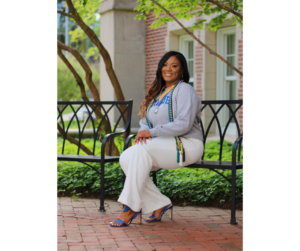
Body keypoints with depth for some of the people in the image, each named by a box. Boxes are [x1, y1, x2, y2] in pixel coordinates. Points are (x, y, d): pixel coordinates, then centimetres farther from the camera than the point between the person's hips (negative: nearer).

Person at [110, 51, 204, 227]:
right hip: (164, 146, 8)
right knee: (126, 158, -17)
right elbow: (146, 119, 18)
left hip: (187, 146, -8)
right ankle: (160, 204, -9)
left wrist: (152, 132, -21)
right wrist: (143, 131, -7)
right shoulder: (158, 92, 19)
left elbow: (184, 124, -18)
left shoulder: (184, 90, -7)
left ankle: (132, 208, -26)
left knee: (142, 149, -31)